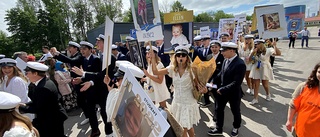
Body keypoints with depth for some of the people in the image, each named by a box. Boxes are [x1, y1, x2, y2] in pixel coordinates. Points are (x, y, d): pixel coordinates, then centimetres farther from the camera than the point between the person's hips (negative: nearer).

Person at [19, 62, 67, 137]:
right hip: (48, 117, 9)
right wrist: (24, 105, -4)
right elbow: (36, 101, 9)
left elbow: (38, 109, -23)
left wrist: (21, 107, -12)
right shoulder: (45, 82, 0)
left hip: (53, 119, -9)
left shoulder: (44, 88, -31)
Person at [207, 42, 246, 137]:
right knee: (219, 110, 15)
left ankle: (236, 128, 45)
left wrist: (222, 89, -24)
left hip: (233, 93, -6)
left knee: (235, 111, 19)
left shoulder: (240, 64, -25)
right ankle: (218, 129, 33)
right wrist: (214, 81, -3)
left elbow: (237, 83, -27)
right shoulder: (226, 60, -3)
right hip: (222, 91, 6)